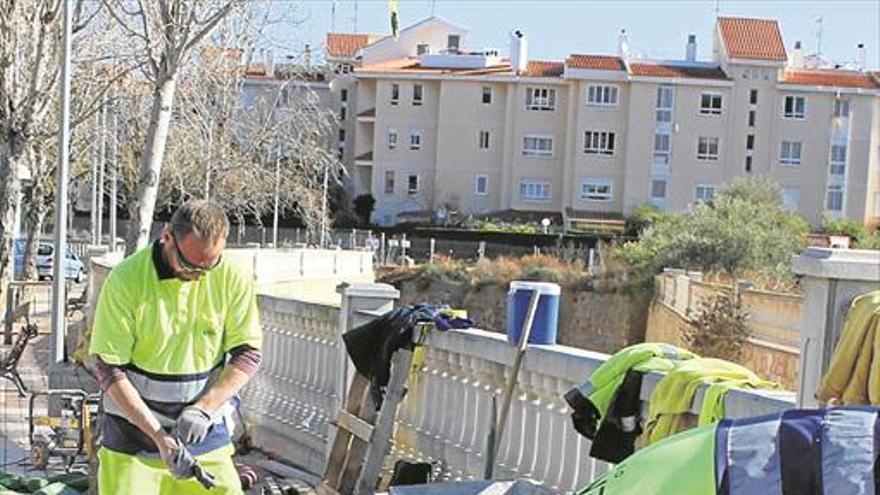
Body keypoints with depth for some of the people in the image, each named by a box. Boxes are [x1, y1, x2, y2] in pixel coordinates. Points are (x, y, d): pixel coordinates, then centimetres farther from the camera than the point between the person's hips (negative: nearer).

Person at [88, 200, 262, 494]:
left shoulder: (232, 277, -8)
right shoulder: (126, 280, -16)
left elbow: (247, 354, -3)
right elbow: (108, 368, -14)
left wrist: (204, 409, -17)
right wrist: (158, 435, -21)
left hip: (205, 435, 2)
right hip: (133, 431, -2)